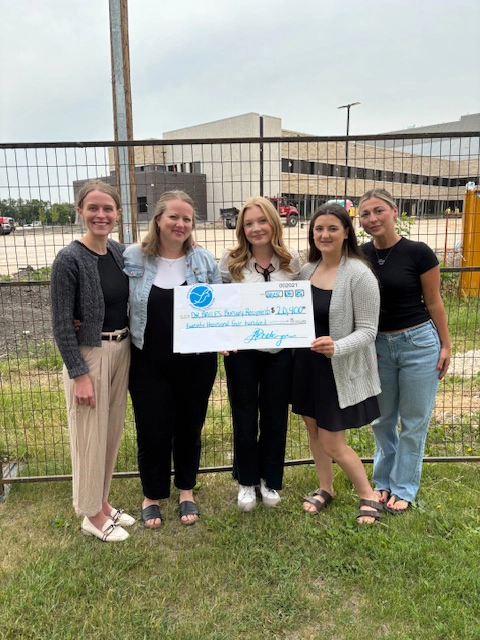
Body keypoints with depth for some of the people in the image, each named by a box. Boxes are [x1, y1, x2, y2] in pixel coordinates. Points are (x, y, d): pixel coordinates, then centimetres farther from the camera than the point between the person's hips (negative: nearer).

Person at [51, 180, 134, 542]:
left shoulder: (121, 253, 3)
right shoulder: (70, 260, -14)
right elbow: (61, 324, -14)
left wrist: (128, 350, 7)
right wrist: (79, 374, -15)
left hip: (121, 351, 6)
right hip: (88, 355, -6)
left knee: (113, 432, 16)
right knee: (90, 437, 6)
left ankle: (102, 501, 35)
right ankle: (91, 514, 25)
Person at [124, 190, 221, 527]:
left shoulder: (205, 260, 0)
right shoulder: (132, 259, -4)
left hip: (196, 362, 1)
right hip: (149, 364, -1)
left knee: (189, 427, 16)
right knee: (152, 431, 8)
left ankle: (187, 491, 38)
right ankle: (151, 496, 33)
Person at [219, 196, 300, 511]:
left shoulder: (291, 260, 0)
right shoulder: (231, 260, -4)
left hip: (280, 350, 1)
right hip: (241, 351, -1)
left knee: (275, 417, 12)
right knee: (245, 417, 11)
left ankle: (270, 480, 34)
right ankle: (247, 482, 32)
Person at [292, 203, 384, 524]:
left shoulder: (359, 274, -17)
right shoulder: (307, 269, 3)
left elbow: (368, 331, -17)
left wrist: (336, 347, -34)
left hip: (341, 369, -6)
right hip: (307, 363, 6)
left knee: (332, 443, 1)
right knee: (313, 430, 17)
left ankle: (369, 495, 27)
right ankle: (326, 489, 40)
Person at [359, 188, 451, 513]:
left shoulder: (418, 252, -11)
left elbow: (434, 303, -4)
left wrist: (445, 345, -1)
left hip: (418, 343, -3)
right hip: (378, 345, 4)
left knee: (414, 421, 9)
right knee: (382, 420, 16)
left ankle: (404, 487, 27)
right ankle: (384, 481, 35)